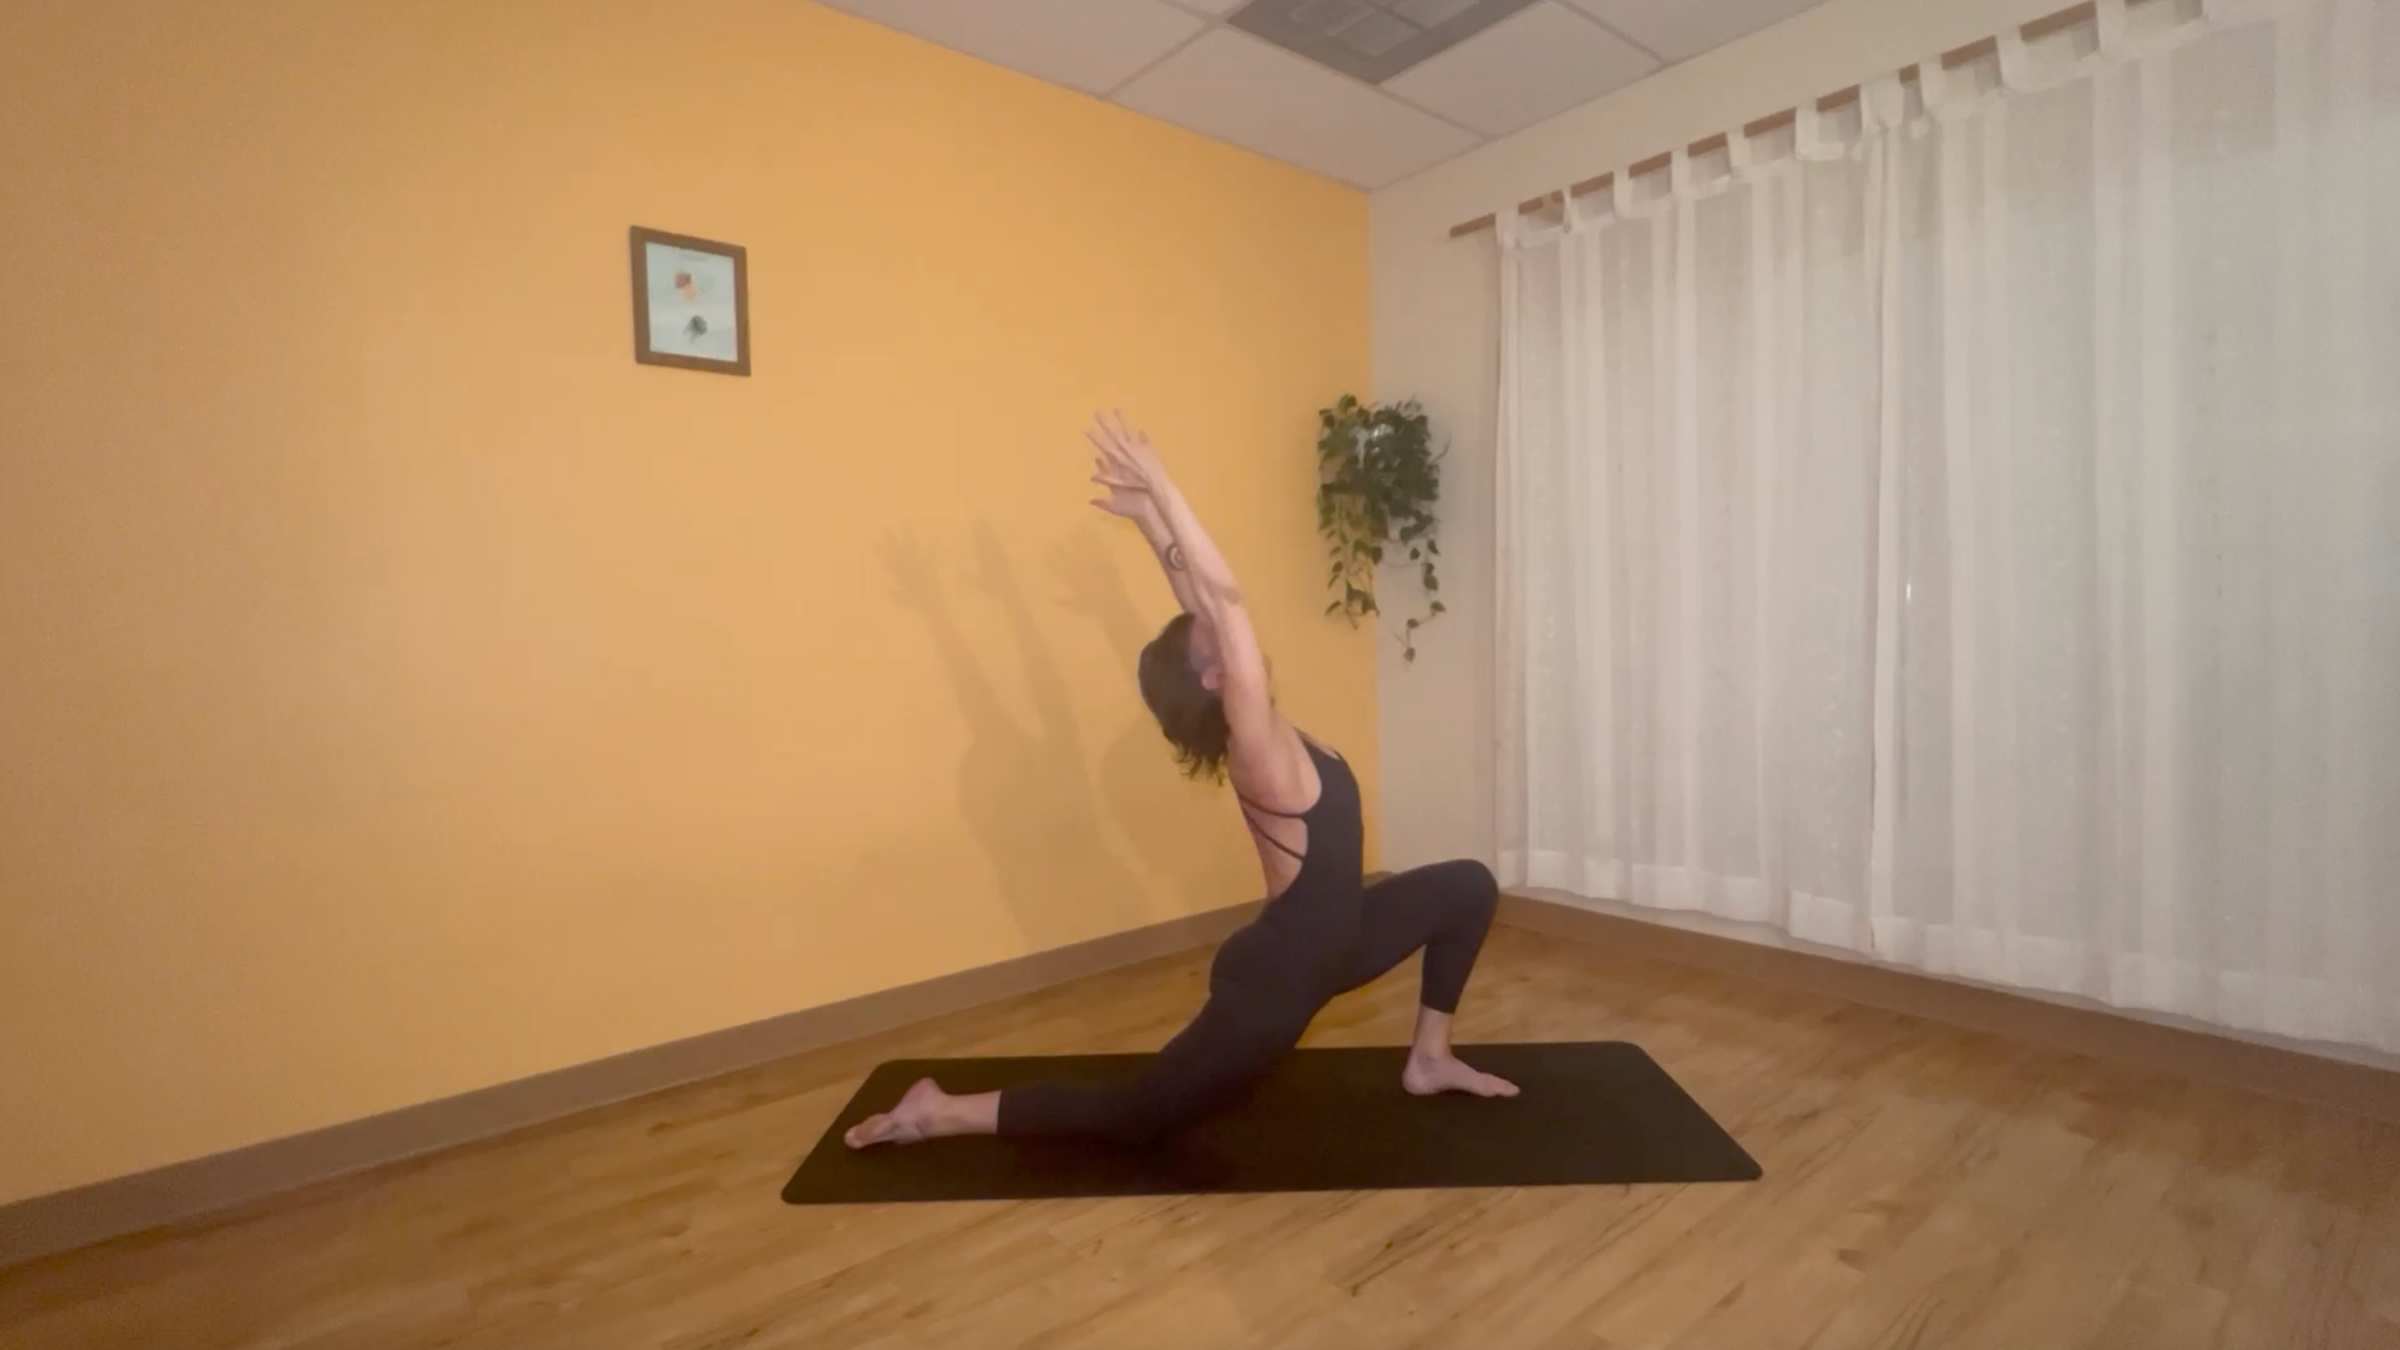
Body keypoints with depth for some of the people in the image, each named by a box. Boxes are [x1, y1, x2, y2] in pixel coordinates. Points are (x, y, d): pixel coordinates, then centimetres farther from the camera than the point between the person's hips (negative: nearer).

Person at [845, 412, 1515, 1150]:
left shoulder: (1256, 732, -2)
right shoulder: (1258, 749, -25)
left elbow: (1205, 605, -2)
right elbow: (1226, 598, -34)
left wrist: (1150, 518, 0)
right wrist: (1158, 492, -34)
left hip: (1322, 944, 9)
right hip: (1276, 978, -9)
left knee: (1468, 887, 16)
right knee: (1131, 1117, 2)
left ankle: (1429, 1060, 26)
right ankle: (939, 1113, 11)